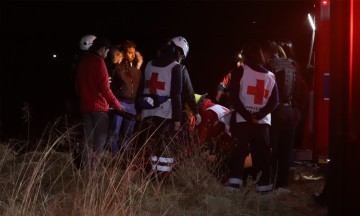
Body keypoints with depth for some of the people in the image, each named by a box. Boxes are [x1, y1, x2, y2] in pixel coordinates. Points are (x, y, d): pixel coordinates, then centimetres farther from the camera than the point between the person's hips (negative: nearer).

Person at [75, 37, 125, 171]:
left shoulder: (82, 62, 12)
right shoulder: (98, 62, -12)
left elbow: (78, 86, 19)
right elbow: (105, 88, -16)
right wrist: (116, 104, -7)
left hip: (85, 107, 8)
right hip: (99, 107, -8)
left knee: (88, 140, 12)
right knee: (99, 141, -3)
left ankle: (86, 169, 13)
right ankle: (93, 169, -6)